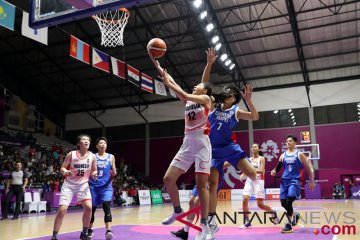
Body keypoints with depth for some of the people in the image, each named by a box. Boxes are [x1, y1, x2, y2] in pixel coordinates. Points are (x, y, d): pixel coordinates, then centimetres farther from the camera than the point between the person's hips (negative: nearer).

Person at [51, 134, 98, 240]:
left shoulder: (92, 156, -5)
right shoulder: (71, 154, -10)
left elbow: (94, 171, 7)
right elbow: (62, 168, -5)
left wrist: (94, 174, -16)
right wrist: (66, 172, -27)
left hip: (83, 184, 2)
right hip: (69, 184, -2)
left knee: (88, 207, -14)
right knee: (62, 209, -11)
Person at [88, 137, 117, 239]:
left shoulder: (111, 157, 7)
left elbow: (113, 171, 13)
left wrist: (114, 173, -9)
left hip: (106, 186, 0)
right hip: (93, 186, 0)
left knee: (107, 207, -16)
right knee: (92, 208, 9)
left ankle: (108, 231, -19)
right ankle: (90, 229, 29)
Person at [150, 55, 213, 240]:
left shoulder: (206, 98, 4)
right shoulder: (188, 101, 20)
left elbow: (184, 95, -13)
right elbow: (172, 81, 17)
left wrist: (167, 83, -8)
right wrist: (157, 64, 15)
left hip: (201, 143, -6)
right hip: (187, 143, 6)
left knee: (201, 184, -7)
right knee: (168, 179, -1)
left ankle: (204, 224, 2)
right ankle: (177, 210, 20)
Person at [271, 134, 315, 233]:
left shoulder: (299, 154, 0)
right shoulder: (283, 155, 11)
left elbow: (308, 168, 4)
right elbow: (278, 167, 13)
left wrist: (312, 181, 3)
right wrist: (274, 171, -10)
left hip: (294, 181, -5)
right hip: (284, 180, 5)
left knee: (288, 202, -17)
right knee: (283, 203, 3)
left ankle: (289, 225, -5)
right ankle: (295, 215, 33)